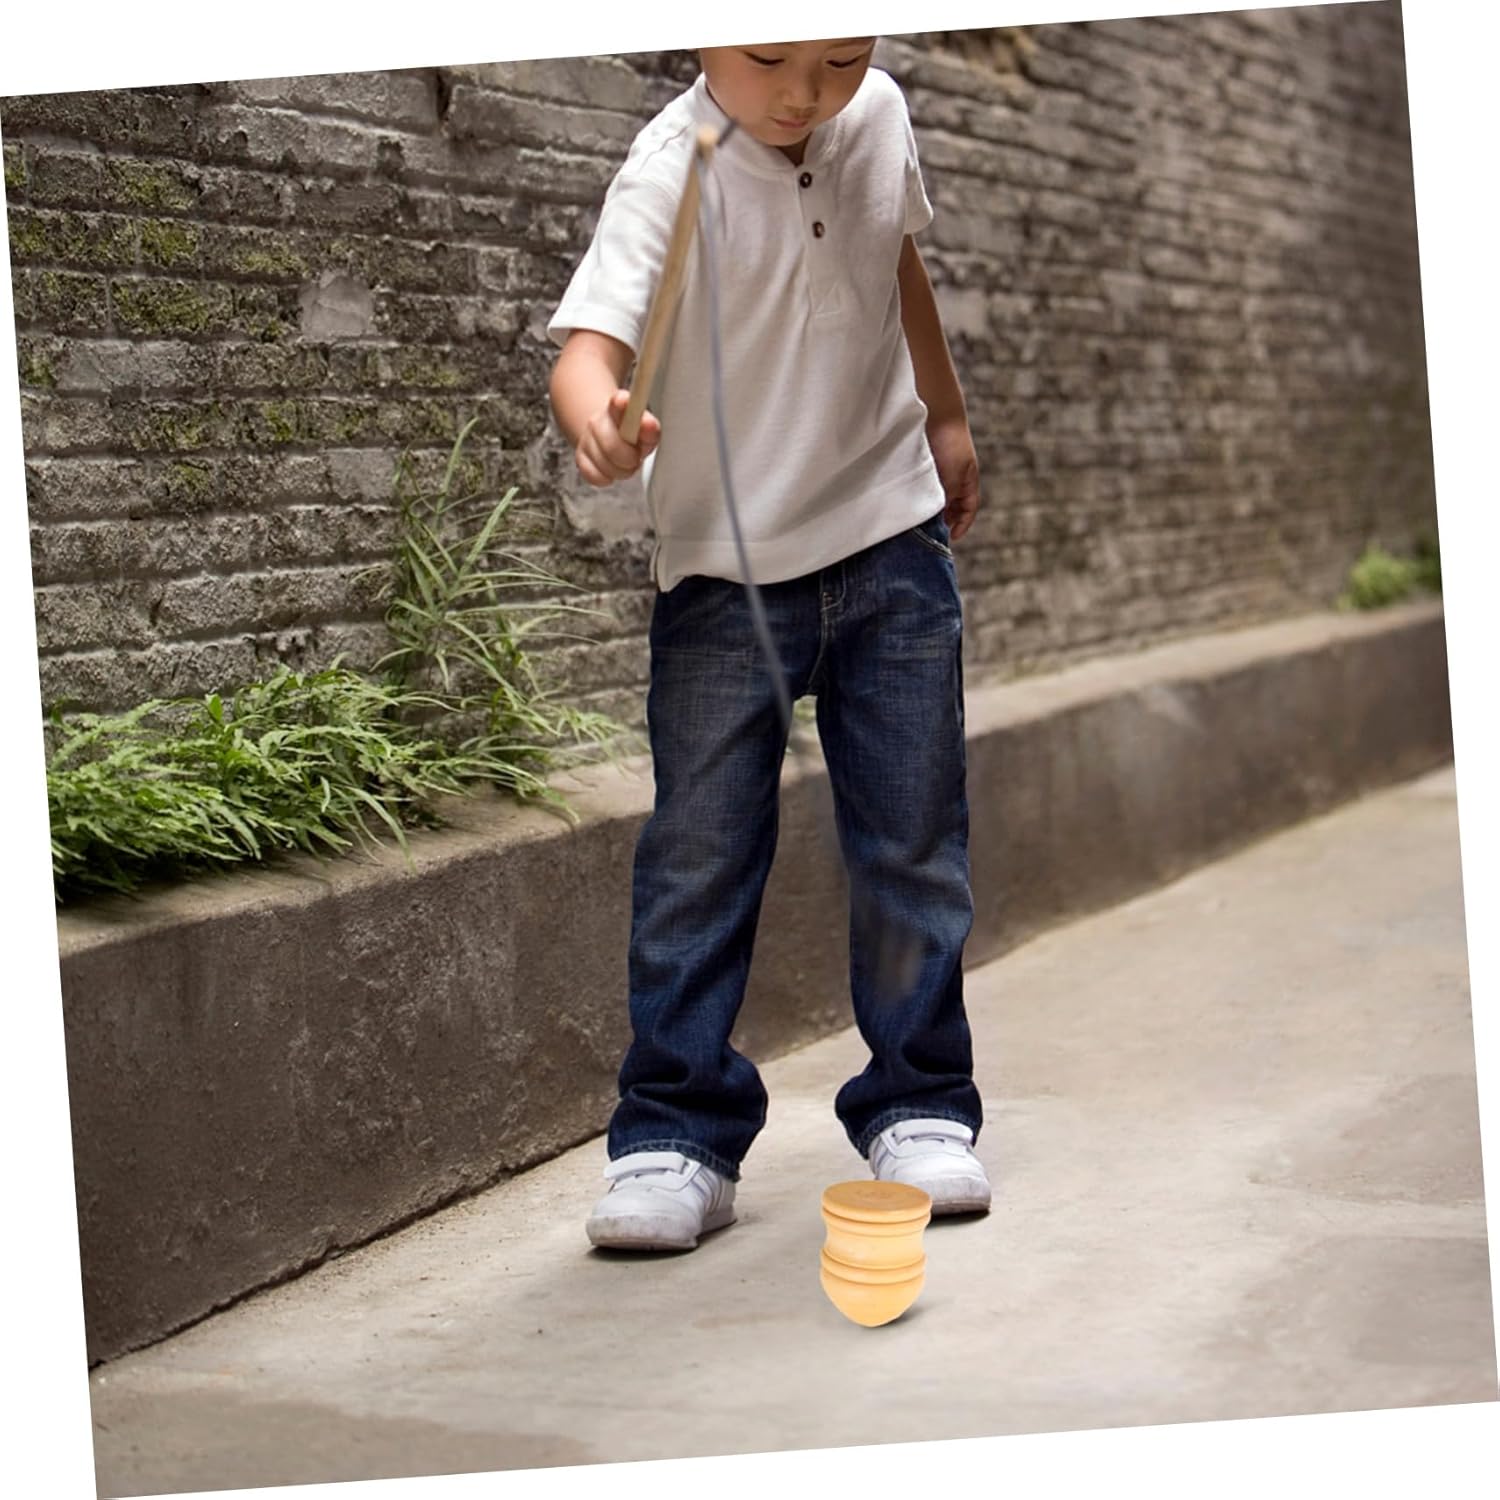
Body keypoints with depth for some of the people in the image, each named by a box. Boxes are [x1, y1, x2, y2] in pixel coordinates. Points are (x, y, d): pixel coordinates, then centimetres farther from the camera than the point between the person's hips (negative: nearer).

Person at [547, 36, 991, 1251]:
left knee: (914, 841, 6)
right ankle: (675, 1136, 6)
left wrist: (945, 414, 27)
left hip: (890, 529, 4)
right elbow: (594, 333, -33)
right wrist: (599, 418, -55)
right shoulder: (673, 173, -18)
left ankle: (919, 1108, 19)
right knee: (698, 854, -4)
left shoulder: (878, 116, -1)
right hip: (724, 567, -4)